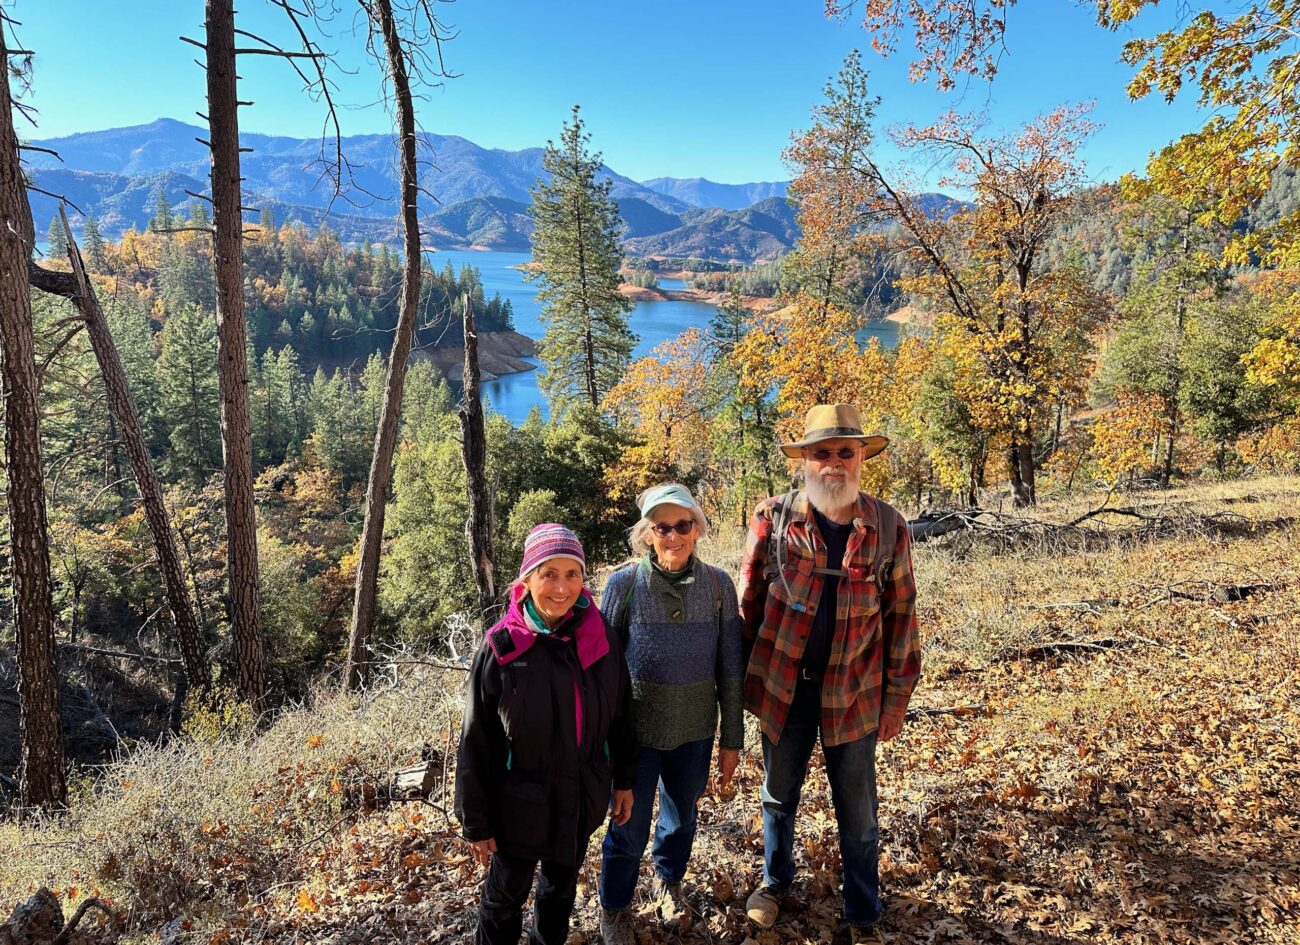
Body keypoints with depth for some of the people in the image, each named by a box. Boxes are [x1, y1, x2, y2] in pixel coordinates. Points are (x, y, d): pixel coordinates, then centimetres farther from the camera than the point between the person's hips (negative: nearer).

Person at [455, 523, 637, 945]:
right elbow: (477, 742, -12)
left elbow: (620, 715, 3)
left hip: (582, 796, 3)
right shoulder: (500, 648, -19)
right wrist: (477, 822, -7)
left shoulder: (601, 639, -10)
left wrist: (624, 781, 8)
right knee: (505, 893, 18)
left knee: (562, 883, 26)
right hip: (521, 800, -3)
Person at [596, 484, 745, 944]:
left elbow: (729, 670, -2)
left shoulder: (718, 585, -9)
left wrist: (731, 740, 2)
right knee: (629, 828, 12)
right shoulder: (623, 584, -15)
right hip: (635, 732, -2)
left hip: (695, 733, 2)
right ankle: (614, 908, 41)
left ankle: (668, 883, 53)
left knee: (682, 818, 23)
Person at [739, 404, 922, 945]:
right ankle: (775, 881, 44)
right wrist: (742, 673, 1)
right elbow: (749, 598, -1)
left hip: (854, 692, 0)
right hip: (782, 685, 1)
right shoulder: (774, 517, -8)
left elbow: (901, 614, -1)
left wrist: (898, 695, 0)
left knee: (857, 811, 14)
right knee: (779, 795, 20)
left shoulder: (887, 526, -6)